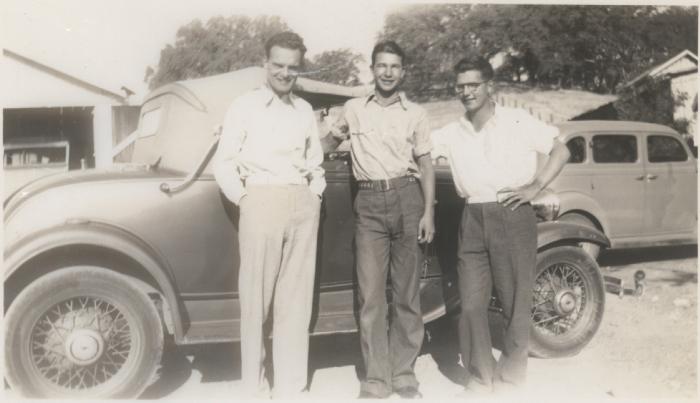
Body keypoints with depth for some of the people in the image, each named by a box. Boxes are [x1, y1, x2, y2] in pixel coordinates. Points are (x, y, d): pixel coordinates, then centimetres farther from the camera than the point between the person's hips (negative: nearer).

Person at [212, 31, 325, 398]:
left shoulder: (305, 110, 17)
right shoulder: (244, 106, 5)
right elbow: (223, 164, 3)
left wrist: (315, 192, 9)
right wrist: (244, 199, -5)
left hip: (303, 206, 4)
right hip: (262, 203, -3)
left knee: (296, 299, 5)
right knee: (257, 298, -2)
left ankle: (291, 386, 14)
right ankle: (254, 385, 11)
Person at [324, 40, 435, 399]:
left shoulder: (415, 114, 9)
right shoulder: (354, 109, 10)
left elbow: (425, 164, 8)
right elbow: (330, 140, 27)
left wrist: (428, 212, 0)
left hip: (407, 198, 0)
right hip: (369, 202, 0)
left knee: (406, 293, 5)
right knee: (371, 295, -2)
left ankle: (403, 373, 15)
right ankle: (376, 380, 6)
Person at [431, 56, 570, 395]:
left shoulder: (518, 121, 1)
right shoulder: (451, 133, 10)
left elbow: (562, 151, 4)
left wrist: (535, 186, -7)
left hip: (513, 218, -3)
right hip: (472, 223, 3)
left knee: (515, 305, 4)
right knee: (471, 306, 2)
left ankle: (510, 380, 19)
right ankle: (480, 379, 18)